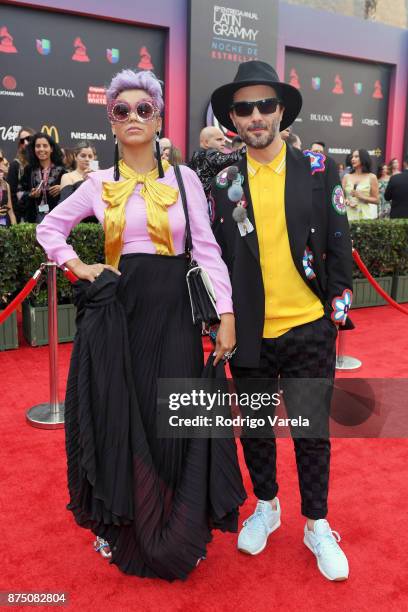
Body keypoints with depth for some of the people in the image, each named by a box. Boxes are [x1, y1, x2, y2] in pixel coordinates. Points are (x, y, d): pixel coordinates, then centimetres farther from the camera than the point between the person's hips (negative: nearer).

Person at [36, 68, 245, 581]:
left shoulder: (184, 179, 3)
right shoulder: (99, 184, 7)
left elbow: (208, 249, -1)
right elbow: (48, 228, 17)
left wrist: (226, 315, -9)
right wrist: (79, 268, 1)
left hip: (173, 310, -1)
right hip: (118, 310, 1)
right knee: (119, 419, 9)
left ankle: (177, 535, 23)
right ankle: (121, 527, 29)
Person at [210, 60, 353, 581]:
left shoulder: (319, 171, -1)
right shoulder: (223, 183, 1)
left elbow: (338, 246, 1)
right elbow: (217, 257, 5)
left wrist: (339, 312, -1)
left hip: (308, 330, -1)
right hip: (249, 335, 2)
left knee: (313, 433, 9)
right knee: (255, 429, 16)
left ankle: (317, 525, 30)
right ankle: (266, 507, 40)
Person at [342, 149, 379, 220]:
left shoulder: (371, 177, 5)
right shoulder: (346, 177, 11)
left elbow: (376, 200, 4)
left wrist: (361, 197, -10)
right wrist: (347, 201, -9)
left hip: (365, 215, -1)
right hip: (349, 215, 1)